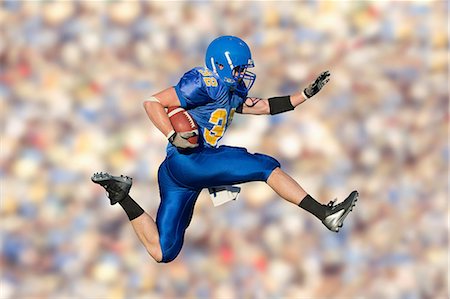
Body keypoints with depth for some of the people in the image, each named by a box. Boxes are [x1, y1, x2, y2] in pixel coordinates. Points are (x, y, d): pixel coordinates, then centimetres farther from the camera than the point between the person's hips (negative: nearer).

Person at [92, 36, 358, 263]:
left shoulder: (233, 92, 20)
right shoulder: (206, 84, -10)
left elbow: (266, 107, 24)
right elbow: (153, 103, -12)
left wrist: (307, 94, 20)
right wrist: (174, 138, -23)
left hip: (175, 171, 10)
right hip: (187, 161, -10)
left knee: (163, 253, 9)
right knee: (267, 166, -11)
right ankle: (324, 213, -12)